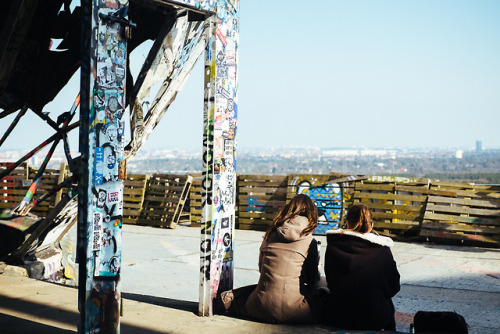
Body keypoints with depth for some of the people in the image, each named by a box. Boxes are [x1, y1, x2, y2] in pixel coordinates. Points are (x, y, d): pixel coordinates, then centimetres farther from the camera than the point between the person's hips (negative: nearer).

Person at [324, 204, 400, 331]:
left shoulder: (333, 245, -6)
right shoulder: (382, 249, -10)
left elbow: (331, 283, 3)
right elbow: (393, 287, -1)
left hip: (337, 317, 1)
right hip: (373, 319, -1)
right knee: (388, 304, 31)